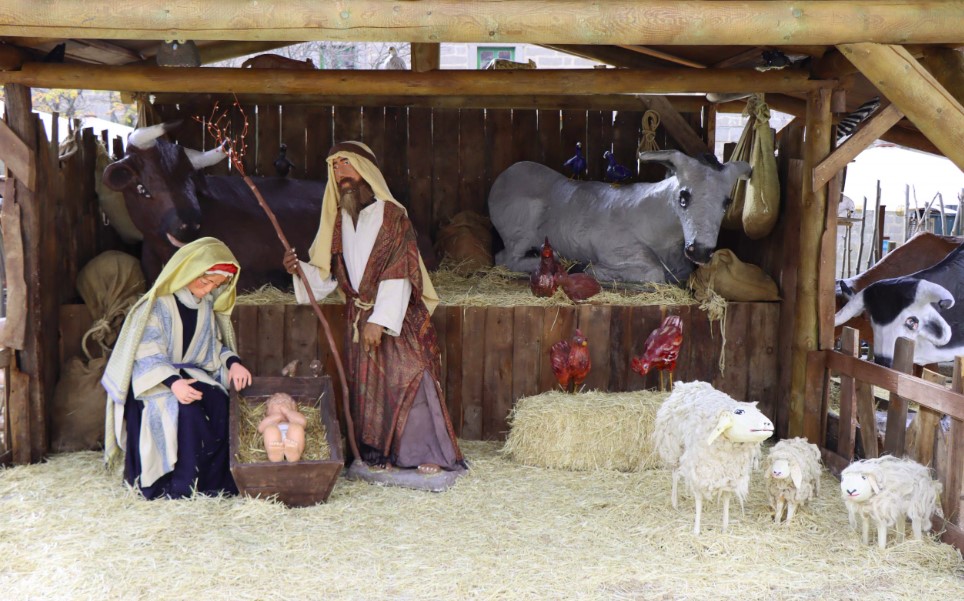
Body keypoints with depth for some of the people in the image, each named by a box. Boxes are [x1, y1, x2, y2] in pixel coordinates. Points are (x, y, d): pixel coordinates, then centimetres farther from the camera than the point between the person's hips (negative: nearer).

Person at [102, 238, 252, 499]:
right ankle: (181, 487, -25)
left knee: (219, 403, -26)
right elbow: (148, 354, -15)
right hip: (154, 380, -5)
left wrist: (232, 362, -5)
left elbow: (214, 346, 18)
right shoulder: (158, 304, -10)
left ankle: (214, 482, -18)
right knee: (186, 410, -35)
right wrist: (173, 382, -32)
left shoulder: (207, 305, 10)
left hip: (192, 375, 5)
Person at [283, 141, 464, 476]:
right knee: (366, 384, 4)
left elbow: (398, 276, -14)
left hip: (397, 317, -5)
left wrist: (379, 320, -20)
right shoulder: (338, 220, 10)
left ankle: (428, 453, -6)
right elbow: (326, 274, 10)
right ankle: (378, 452, 11)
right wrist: (299, 269, -10)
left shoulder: (391, 215, -8)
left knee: (408, 378, -12)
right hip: (359, 318, 6)